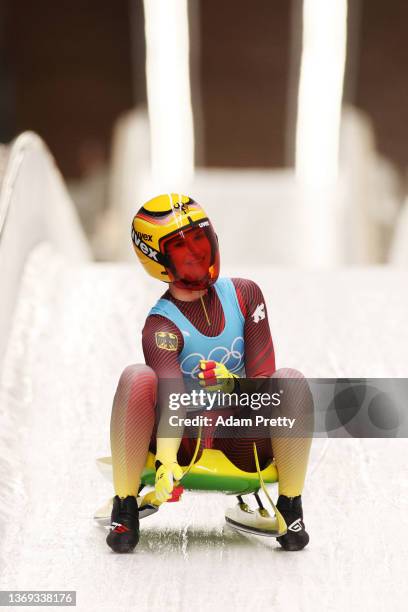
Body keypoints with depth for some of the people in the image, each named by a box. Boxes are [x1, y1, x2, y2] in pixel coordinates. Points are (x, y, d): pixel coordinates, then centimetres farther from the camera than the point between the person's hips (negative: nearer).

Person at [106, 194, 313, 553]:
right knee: (137, 378, -30)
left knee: (291, 381, -26)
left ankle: (291, 508, -15)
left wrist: (234, 385, -29)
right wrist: (166, 462, -46)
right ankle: (125, 511, -20)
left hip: (242, 441, 2)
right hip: (184, 441, -2)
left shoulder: (244, 295, -1)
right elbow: (171, 399, -29)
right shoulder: (161, 326, -12)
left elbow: (263, 374, -6)